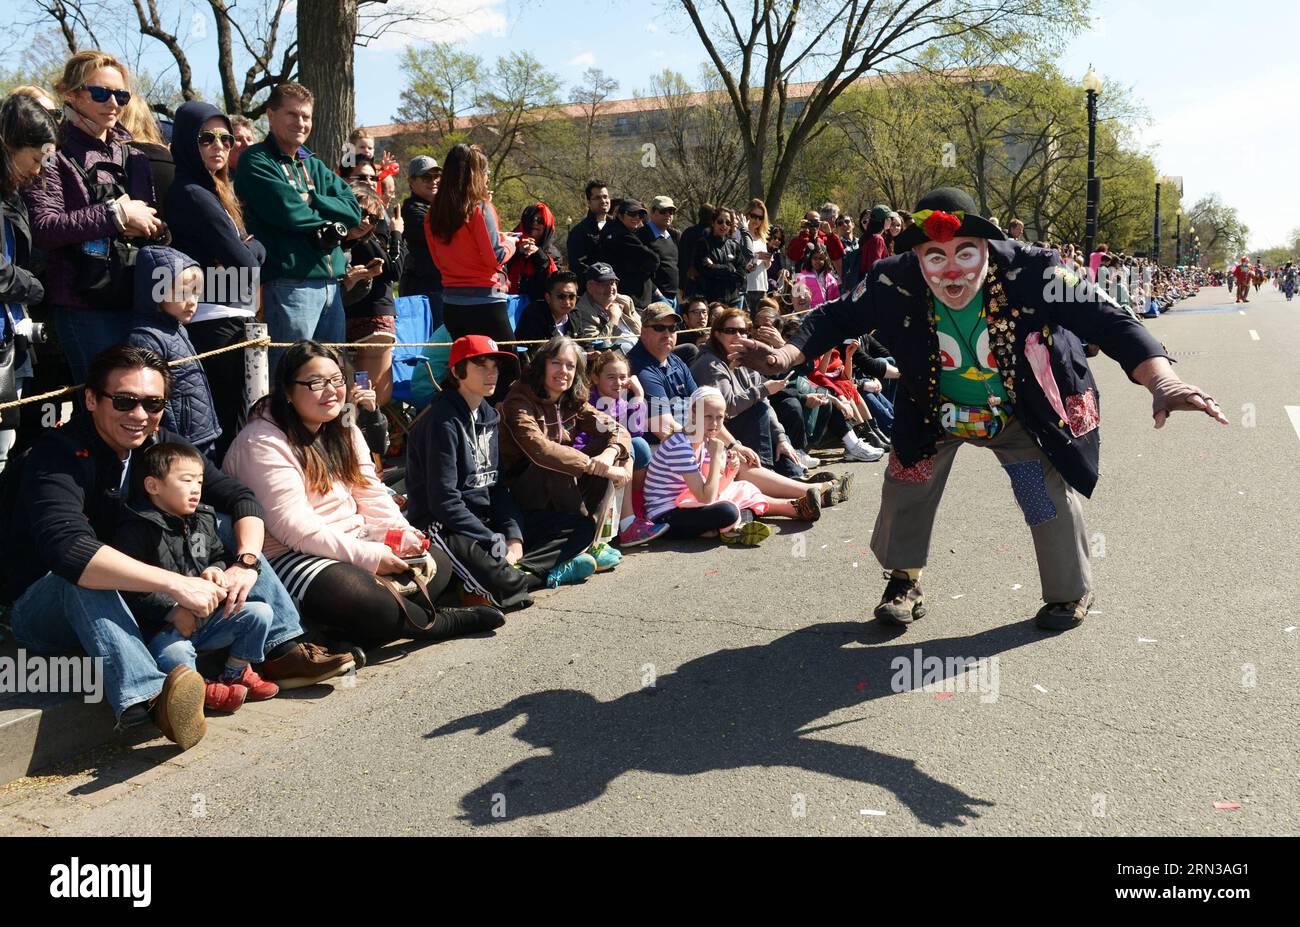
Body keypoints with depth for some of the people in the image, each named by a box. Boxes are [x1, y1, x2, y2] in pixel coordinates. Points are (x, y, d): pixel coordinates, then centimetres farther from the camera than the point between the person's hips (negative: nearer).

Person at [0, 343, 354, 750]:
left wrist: (247, 562, -26)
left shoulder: (161, 444, -3)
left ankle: (283, 648, -16)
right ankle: (146, 697, -57)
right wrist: (175, 583, -46)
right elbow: (67, 548, -40)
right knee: (85, 574, -38)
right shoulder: (58, 455, -23)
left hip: (134, 602, 6)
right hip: (46, 606, -6)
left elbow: (240, 498, -6)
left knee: (223, 525, -6)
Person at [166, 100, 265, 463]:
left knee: (230, 415, 12)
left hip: (229, 318, 9)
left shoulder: (214, 189, 17)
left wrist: (246, 247, -6)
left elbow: (256, 250, 14)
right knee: (228, 419, -5)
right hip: (214, 321, -9)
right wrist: (251, 248, 4)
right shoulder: (192, 193, -12)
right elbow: (244, 260, -15)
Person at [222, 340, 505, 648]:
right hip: (289, 555, -9)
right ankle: (443, 622, -9)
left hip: (350, 538, 9)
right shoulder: (263, 443, -16)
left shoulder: (344, 430, 12)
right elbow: (293, 527, -23)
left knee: (437, 563, -2)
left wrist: (402, 533, -11)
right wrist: (368, 556, -25)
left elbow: (370, 491, 9)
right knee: (362, 600, -36)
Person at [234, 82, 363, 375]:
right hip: (289, 283, -7)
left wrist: (310, 200, -6)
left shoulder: (315, 166, 21)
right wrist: (326, 218, 2)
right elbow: (287, 212, -14)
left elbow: (353, 210, 8)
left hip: (331, 283, 7)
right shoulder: (256, 161, 1)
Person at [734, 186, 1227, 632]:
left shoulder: (1031, 273, -32)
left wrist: (1162, 381, -50)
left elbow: (1111, 322, -33)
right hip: (937, 412, 2)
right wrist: (789, 353, -31)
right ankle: (903, 582, 32)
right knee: (906, 483, 6)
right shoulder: (894, 281, -26)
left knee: (1051, 498, -4)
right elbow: (837, 317, -12)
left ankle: (1070, 593, 26)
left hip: (1025, 416, -2)